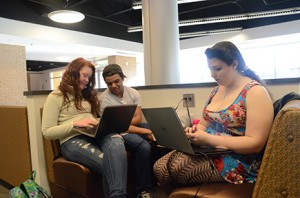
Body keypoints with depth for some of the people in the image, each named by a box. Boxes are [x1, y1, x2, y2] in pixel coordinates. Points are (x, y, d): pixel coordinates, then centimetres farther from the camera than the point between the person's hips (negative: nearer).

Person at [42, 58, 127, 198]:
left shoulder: (87, 94, 25)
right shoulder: (55, 97, 5)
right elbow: (47, 132, -2)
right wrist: (75, 124, -15)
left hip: (94, 135, 5)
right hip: (72, 140, -4)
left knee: (116, 142, -35)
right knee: (110, 164, -34)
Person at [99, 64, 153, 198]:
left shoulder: (133, 93, 0)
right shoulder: (105, 99, -16)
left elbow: (138, 118, -4)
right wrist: (143, 131, -24)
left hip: (135, 126, 6)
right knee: (143, 146, -31)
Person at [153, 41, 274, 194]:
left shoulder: (255, 92, -12)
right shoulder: (216, 91, 11)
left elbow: (255, 143, -19)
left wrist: (208, 139, -24)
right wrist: (194, 131, -7)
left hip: (236, 161, -6)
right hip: (207, 150, 7)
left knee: (176, 168, -25)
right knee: (159, 167, -13)